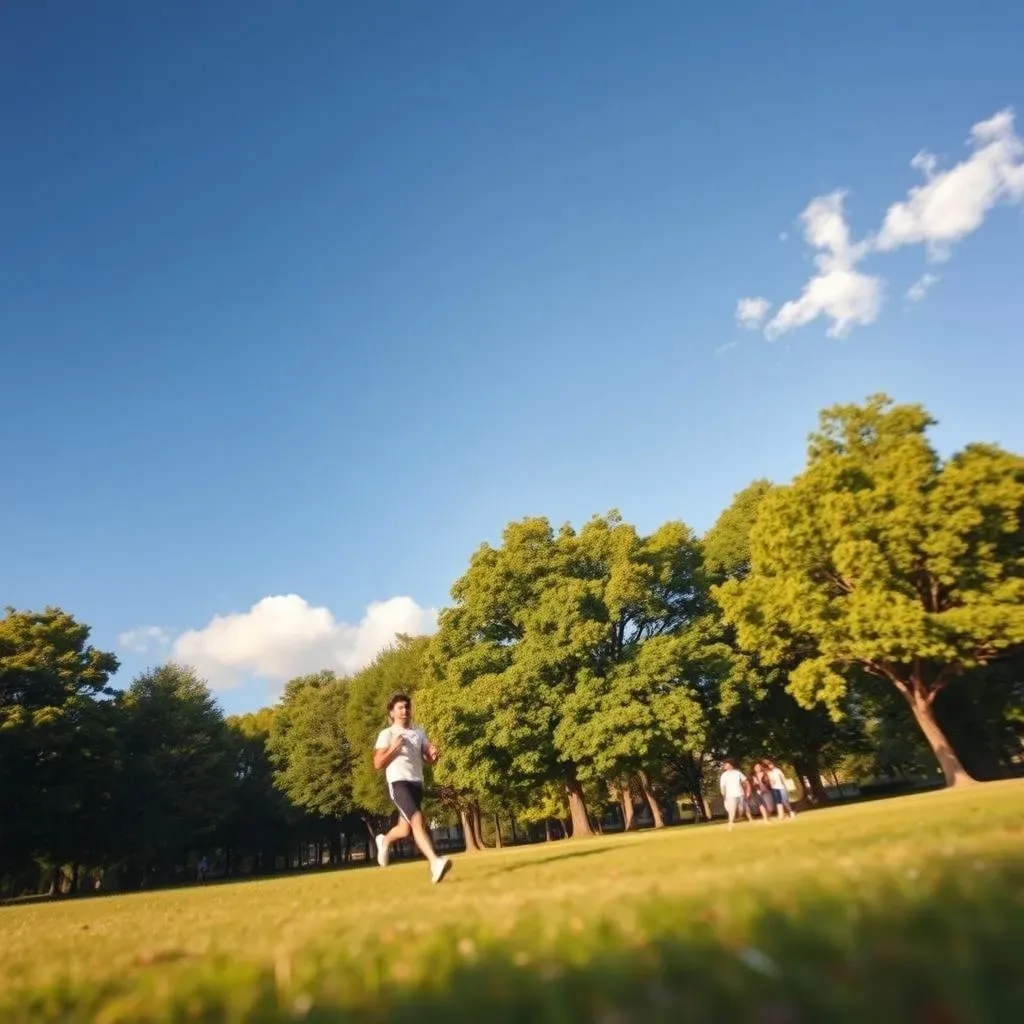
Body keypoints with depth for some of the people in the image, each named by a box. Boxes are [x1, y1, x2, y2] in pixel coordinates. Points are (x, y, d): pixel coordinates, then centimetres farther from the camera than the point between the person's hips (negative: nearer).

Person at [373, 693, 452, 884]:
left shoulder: (419, 732, 13)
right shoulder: (387, 734, -3)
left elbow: (429, 760, 14)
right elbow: (377, 764, -6)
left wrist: (434, 755, -9)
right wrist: (394, 748, -18)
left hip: (417, 783, 6)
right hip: (398, 783, -6)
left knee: (405, 829, 15)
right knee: (417, 820, -24)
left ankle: (384, 841, 46)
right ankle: (435, 862, -32)